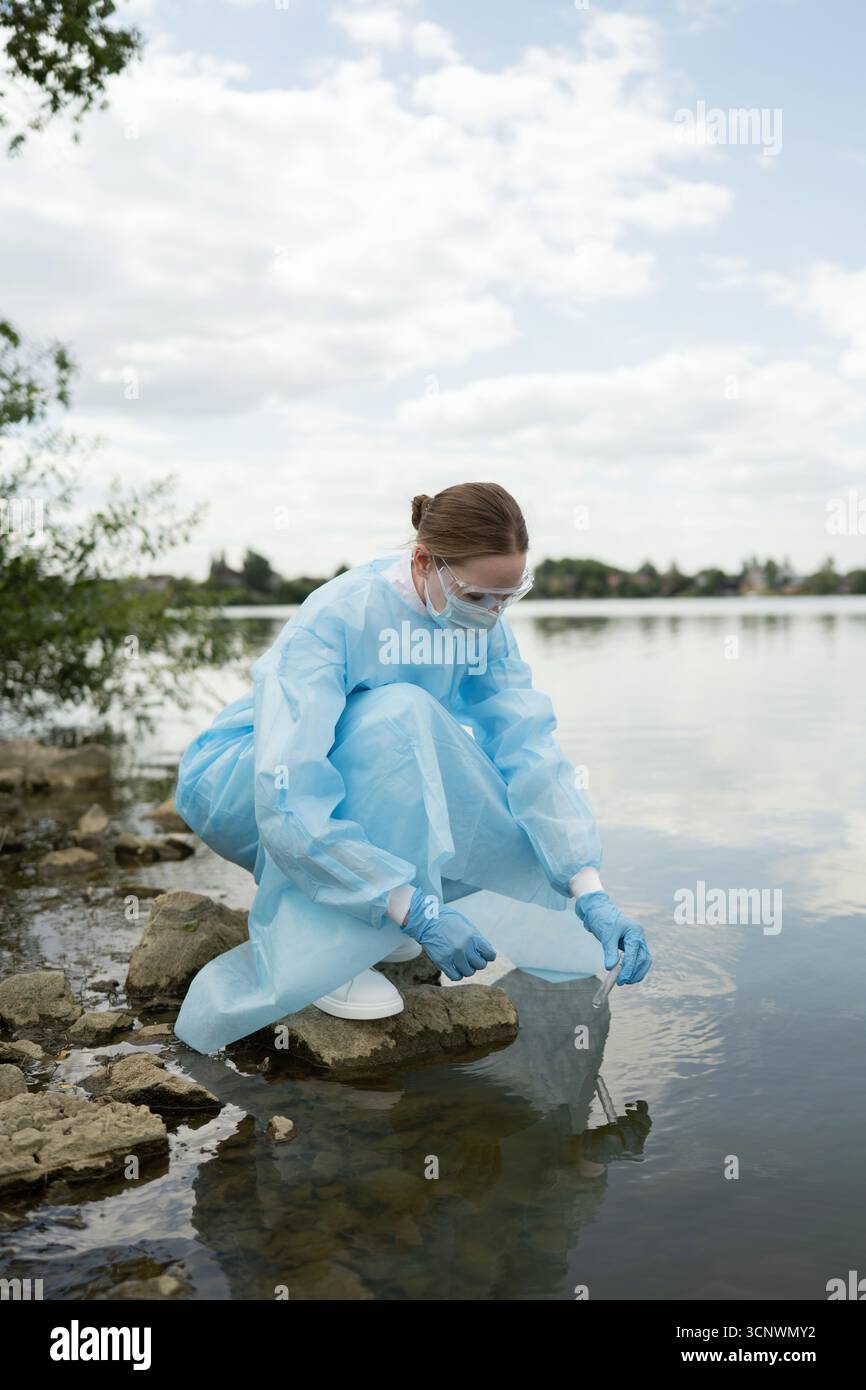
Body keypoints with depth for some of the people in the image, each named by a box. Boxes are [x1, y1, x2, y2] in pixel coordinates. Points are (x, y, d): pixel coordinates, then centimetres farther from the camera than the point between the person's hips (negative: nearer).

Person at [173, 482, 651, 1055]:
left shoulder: (484, 624, -13)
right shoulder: (333, 621, -32)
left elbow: (533, 750, -19)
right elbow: (288, 804, -39)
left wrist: (591, 894, -31)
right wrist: (417, 912, -42)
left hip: (360, 791, 6)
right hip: (237, 787, -6)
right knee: (397, 714, -35)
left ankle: (369, 925, 2)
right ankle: (318, 941, -24)